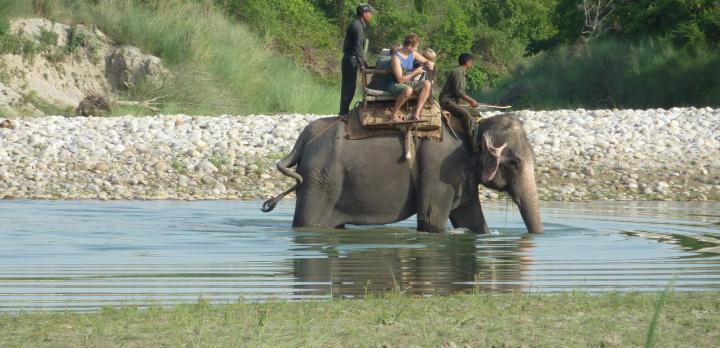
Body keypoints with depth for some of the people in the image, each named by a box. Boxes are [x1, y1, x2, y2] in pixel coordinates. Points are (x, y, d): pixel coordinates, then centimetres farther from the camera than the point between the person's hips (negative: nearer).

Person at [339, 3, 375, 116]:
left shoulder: (357, 25, 16)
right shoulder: (357, 26, -16)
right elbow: (358, 46, -23)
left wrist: (363, 61, 24)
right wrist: (361, 63, -27)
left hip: (349, 59, 10)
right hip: (351, 59, -10)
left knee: (348, 86, 13)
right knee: (349, 86, -8)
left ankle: (344, 111, 18)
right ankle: (344, 112, -7)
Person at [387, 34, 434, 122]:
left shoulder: (413, 54, 4)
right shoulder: (396, 58, -20)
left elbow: (426, 61, 17)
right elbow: (400, 79, -23)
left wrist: (429, 63, -8)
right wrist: (415, 73, -19)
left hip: (409, 83, 8)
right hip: (397, 85, -8)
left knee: (427, 84, -19)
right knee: (408, 90, -40)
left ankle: (417, 113, -23)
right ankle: (393, 114, -23)